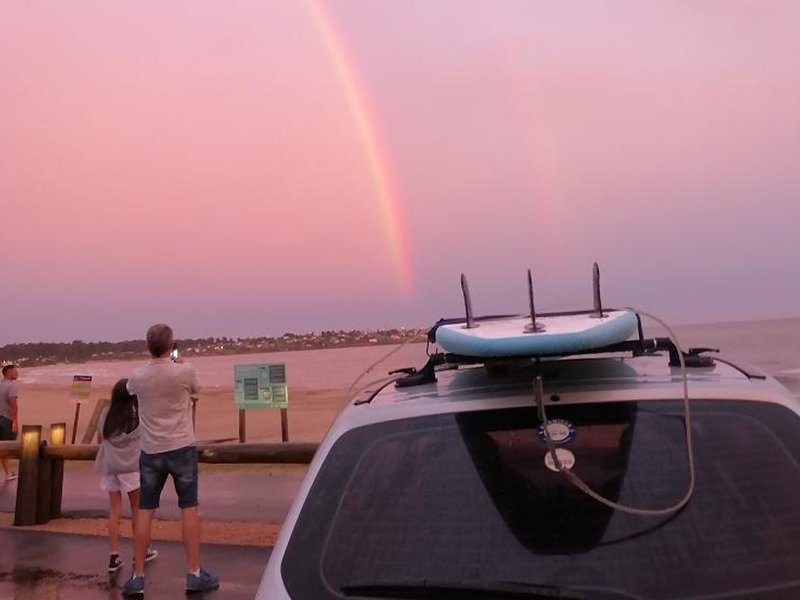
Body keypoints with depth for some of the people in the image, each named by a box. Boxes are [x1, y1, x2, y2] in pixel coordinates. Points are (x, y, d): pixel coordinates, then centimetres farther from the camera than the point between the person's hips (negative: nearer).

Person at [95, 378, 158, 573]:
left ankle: (114, 557, 6)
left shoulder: (106, 414, 2)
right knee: (137, 509, 11)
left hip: (109, 466, 3)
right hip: (131, 467, -3)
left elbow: (100, 438, 12)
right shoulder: (139, 415, -9)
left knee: (114, 510, 8)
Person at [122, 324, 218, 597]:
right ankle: (194, 574, 11)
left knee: (144, 512, 9)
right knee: (189, 509, 6)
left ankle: (137, 576, 14)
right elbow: (196, 388, 10)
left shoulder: (137, 377, -4)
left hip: (150, 451, 2)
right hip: (181, 448, -2)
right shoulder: (185, 371, -12)